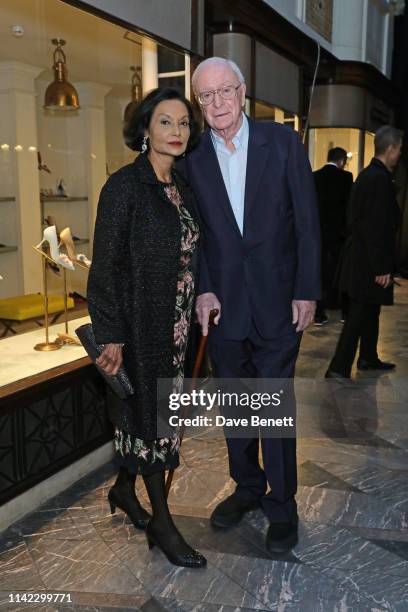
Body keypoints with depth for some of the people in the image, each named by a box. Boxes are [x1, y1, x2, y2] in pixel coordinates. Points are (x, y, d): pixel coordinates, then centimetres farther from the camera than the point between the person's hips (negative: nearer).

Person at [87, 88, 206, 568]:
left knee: (143, 410, 16)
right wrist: (111, 336, -18)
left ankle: (124, 488, 37)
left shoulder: (182, 187, 10)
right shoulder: (124, 185, -12)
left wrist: (195, 312, 10)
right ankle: (161, 522, 17)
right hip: (138, 321, -7)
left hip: (173, 322, 7)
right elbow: (105, 264, -15)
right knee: (150, 412, 2)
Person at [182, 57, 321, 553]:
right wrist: (203, 289, -7)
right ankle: (247, 486, 34)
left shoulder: (283, 142, -3)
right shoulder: (192, 157, 1)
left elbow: (307, 221, -3)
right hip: (221, 303, 3)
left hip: (276, 302, -2)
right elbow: (193, 231, 4)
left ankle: (281, 504, 22)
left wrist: (307, 291, -7)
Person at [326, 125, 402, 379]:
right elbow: (377, 228, -22)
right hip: (369, 262, -10)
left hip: (361, 256, 10)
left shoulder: (368, 174, 12)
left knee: (370, 311, 20)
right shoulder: (380, 178, -18)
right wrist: (382, 268, -20)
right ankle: (338, 369, 0)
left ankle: (368, 358, 33)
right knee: (359, 315, -5)